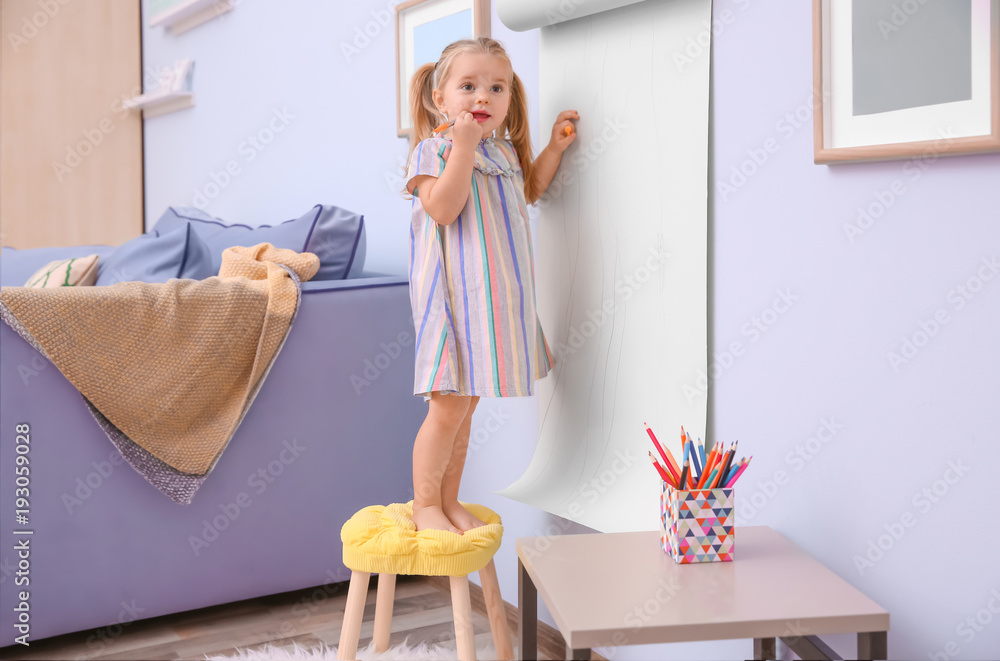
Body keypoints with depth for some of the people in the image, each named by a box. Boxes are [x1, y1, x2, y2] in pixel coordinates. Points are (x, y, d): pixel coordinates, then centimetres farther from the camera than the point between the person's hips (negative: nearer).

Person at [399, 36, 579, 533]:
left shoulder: (504, 150, 13)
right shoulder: (433, 149, -9)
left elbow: (528, 191, 31)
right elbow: (443, 208, -23)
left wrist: (555, 146, 20)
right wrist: (463, 147, -26)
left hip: (495, 297, 7)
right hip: (454, 293, -7)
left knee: (466, 405, 14)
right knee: (448, 408, -6)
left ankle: (449, 501, 24)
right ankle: (425, 505, 10)